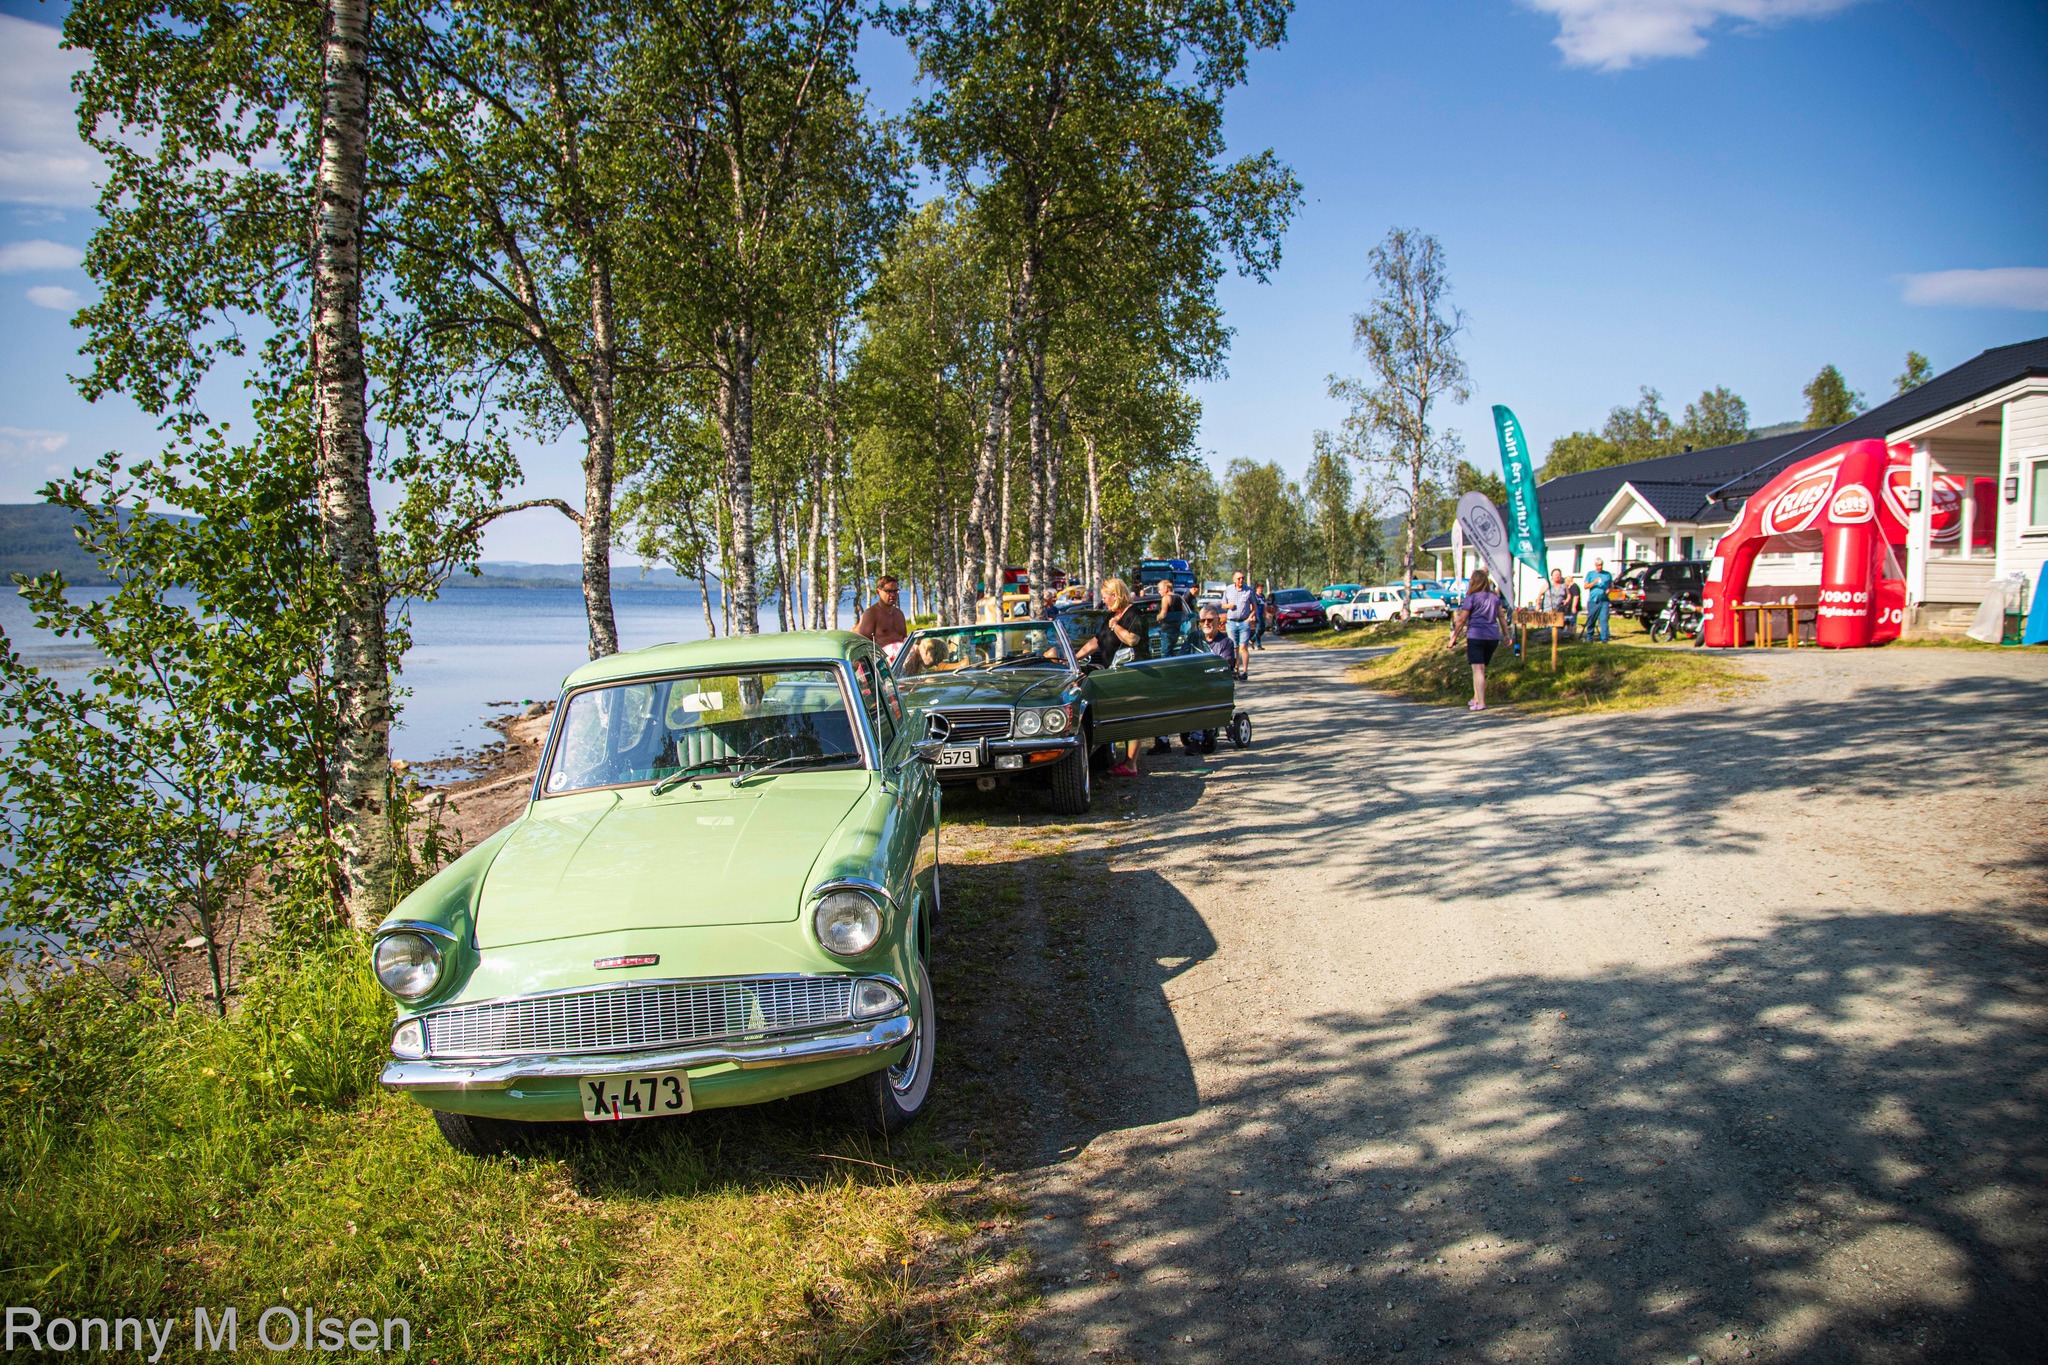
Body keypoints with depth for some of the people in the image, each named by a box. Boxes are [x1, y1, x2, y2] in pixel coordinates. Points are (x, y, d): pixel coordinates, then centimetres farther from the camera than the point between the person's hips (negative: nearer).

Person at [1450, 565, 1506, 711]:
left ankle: (1480, 702, -15)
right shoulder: (1495, 596, 11)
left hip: (1476, 635, -5)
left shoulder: (1471, 597, -4)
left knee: (1478, 668, -8)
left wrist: (1454, 638, 2)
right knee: (1481, 668, 17)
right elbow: (1502, 616, 13)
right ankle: (1476, 698, 24)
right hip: (1493, 636, 5)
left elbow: (1462, 620, -4)